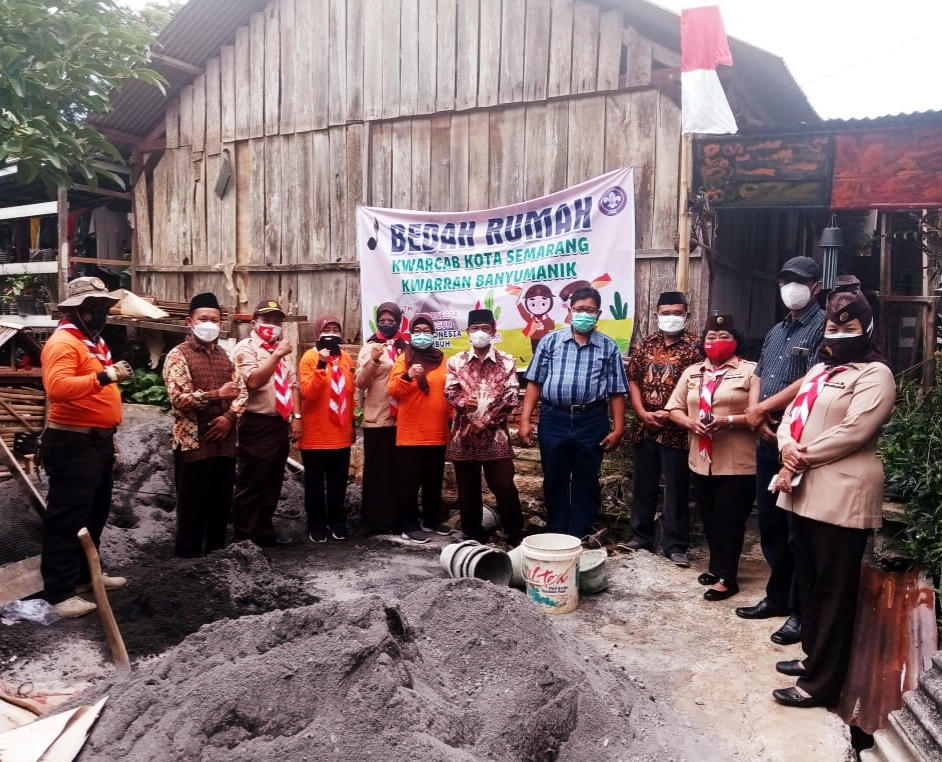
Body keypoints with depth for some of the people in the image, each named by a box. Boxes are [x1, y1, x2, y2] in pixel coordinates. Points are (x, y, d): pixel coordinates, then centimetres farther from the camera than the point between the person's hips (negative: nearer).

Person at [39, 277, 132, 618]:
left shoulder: (94, 339, 16)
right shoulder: (63, 342, -17)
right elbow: (57, 387, -34)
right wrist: (104, 376, -38)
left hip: (98, 440, 10)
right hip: (72, 444, -10)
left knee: (96, 512, 19)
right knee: (67, 517, -3)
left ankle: (85, 573, 33)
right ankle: (59, 591, 5)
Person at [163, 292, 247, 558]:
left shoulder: (225, 355, 14)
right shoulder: (178, 355, -4)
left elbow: (241, 391, 9)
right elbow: (179, 398, -16)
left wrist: (230, 416, -9)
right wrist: (217, 395, -19)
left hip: (225, 442, 6)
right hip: (193, 443, -5)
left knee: (221, 503, 12)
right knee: (192, 505, 2)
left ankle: (216, 551, 25)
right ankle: (188, 556, 14)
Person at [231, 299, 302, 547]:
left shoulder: (281, 349, 17)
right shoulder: (246, 347, -7)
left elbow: (293, 384, 15)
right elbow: (253, 381, -22)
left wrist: (296, 417, 6)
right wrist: (277, 355, -22)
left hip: (280, 423, 8)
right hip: (256, 424, -8)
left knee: (273, 482, 15)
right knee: (250, 484, 0)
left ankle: (264, 530, 27)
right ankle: (243, 537, 10)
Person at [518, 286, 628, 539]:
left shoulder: (609, 347, 5)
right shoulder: (551, 340, 5)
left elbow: (616, 392, 4)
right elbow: (535, 382, 3)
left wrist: (618, 428, -2)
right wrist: (525, 420, -3)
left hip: (591, 422, 0)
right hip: (553, 419, 0)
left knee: (586, 483, 8)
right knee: (554, 481, 10)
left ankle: (579, 537, 20)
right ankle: (555, 534, 24)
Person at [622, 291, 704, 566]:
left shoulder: (694, 346, -3)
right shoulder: (644, 344, 8)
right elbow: (633, 380, 7)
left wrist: (670, 414, -15)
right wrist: (642, 413, -6)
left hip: (676, 429, -4)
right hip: (644, 427, 4)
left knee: (677, 488, 3)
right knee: (642, 484, 13)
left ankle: (675, 545, 12)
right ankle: (640, 536, 26)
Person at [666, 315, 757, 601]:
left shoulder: (750, 371, -5)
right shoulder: (692, 372, 12)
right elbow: (674, 408, 11)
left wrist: (728, 421, -23)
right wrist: (691, 423, -9)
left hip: (738, 462, -5)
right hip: (703, 459, 6)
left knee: (729, 518, 0)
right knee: (709, 517, 14)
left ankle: (727, 578, 12)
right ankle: (717, 567, 30)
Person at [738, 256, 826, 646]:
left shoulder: (823, 325, -7)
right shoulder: (776, 332, 18)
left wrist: (762, 408, -10)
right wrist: (754, 414, -6)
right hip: (767, 438, 8)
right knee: (769, 521, 15)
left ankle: (802, 610, 12)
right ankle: (777, 596, 29)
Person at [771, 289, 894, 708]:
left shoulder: (874, 374, -6)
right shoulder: (819, 370, 20)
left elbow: (853, 430, -18)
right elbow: (791, 415, 14)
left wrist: (804, 456, -13)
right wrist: (788, 450, -6)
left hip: (842, 494, -8)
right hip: (805, 490, 9)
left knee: (833, 589, -1)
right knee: (808, 579, 17)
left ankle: (821, 681, 7)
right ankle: (813, 656, 32)